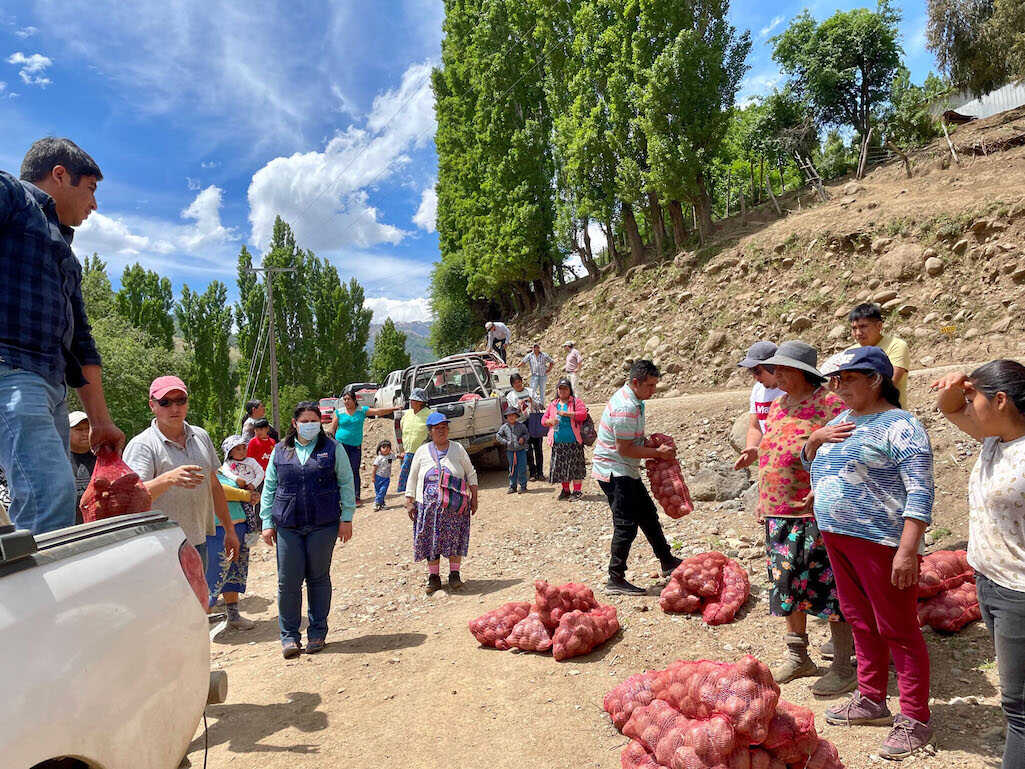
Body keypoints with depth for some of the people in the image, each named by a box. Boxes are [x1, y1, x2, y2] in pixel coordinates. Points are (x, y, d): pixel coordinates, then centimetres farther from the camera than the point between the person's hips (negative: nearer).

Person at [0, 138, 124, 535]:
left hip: (52, 385, 9)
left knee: (56, 497, 3)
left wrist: (100, 420, 23)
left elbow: (81, 342, 27)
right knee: (52, 489, -22)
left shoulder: (65, 253, 32)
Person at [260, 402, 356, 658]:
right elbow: (269, 488, 12)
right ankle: (289, 635, 16)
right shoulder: (280, 451, 9)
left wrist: (346, 518, -1)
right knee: (288, 581, 1)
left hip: (323, 525, -1)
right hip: (287, 526, 1)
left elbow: (347, 483, 5)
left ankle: (317, 633, 21)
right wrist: (267, 522, 7)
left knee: (319, 579, 8)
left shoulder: (332, 449, 4)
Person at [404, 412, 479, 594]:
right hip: (428, 505, 1)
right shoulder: (422, 451, 7)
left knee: (454, 538, -2)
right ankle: (433, 577, 13)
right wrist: (409, 502, 3)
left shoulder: (457, 449, 5)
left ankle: (454, 575, 12)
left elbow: (471, 474, 9)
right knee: (430, 540, 2)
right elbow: (412, 479, 10)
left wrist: (474, 498, 3)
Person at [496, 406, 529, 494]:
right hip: (510, 451, 1)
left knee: (522, 469, 0)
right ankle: (512, 486, 17)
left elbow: (527, 434, 10)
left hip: (521, 450, -1)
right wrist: (505, 442, -4)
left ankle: (523, 486, 9)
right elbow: (498, 436, 7)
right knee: (512, 469, 9)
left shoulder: (521, 426, 0)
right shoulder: (504, 427, 0)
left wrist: (523, 438, -10)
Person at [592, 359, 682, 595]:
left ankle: (668, 563, 31)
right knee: (626, 525, -6)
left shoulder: (632, 400, 9)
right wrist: (657, 453, -16)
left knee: (648, 516, 18)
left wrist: (653, 446, 7)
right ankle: (615, 580, 4)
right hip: (614, 472, -11)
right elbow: (625, 449, -24)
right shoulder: (626, 408, -24)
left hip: (626, 472, 11)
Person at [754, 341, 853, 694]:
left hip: (818, 515, -7)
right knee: (789, 586, 16)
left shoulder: (829, 403, -10)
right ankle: (797, 657, 31)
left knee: (829, 588, 1)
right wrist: (763, 504, 18)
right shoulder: (777, 405, 13)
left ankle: (842, 668, 17)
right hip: (779, 514, 8)